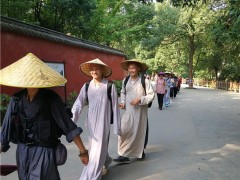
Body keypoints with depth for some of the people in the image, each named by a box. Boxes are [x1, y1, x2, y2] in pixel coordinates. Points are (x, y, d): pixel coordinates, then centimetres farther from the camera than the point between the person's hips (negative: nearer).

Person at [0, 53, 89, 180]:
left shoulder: (51, 98, -14)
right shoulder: (17, 99, -4)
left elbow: (68, 125, -14)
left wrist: (83, 151, -13)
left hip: (45, 151, -4)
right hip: (22, 151, 4)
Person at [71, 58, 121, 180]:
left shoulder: (109, 86, -11)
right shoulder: (87, 86, 1)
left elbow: (115, 107, -7)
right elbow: (79, 103, -7)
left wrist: (117, 127, -5)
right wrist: (72, 120, -21)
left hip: (103, 123, -5)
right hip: (91, 123, 5)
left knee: (97, 151, -2)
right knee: (94, 148, 21)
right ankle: (105, 162, 50)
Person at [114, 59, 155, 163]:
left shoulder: (145, 81, -11)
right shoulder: (125, 80, 4)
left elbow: (151, 95, -9)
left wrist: (140, 99, -20)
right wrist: (123, 102, 2)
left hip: (140, 111, -3)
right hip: (128, 111, 3)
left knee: (139, 132, 10)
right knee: (124, 132, -2)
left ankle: (140, 152, 34)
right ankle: (124, 155, 9)